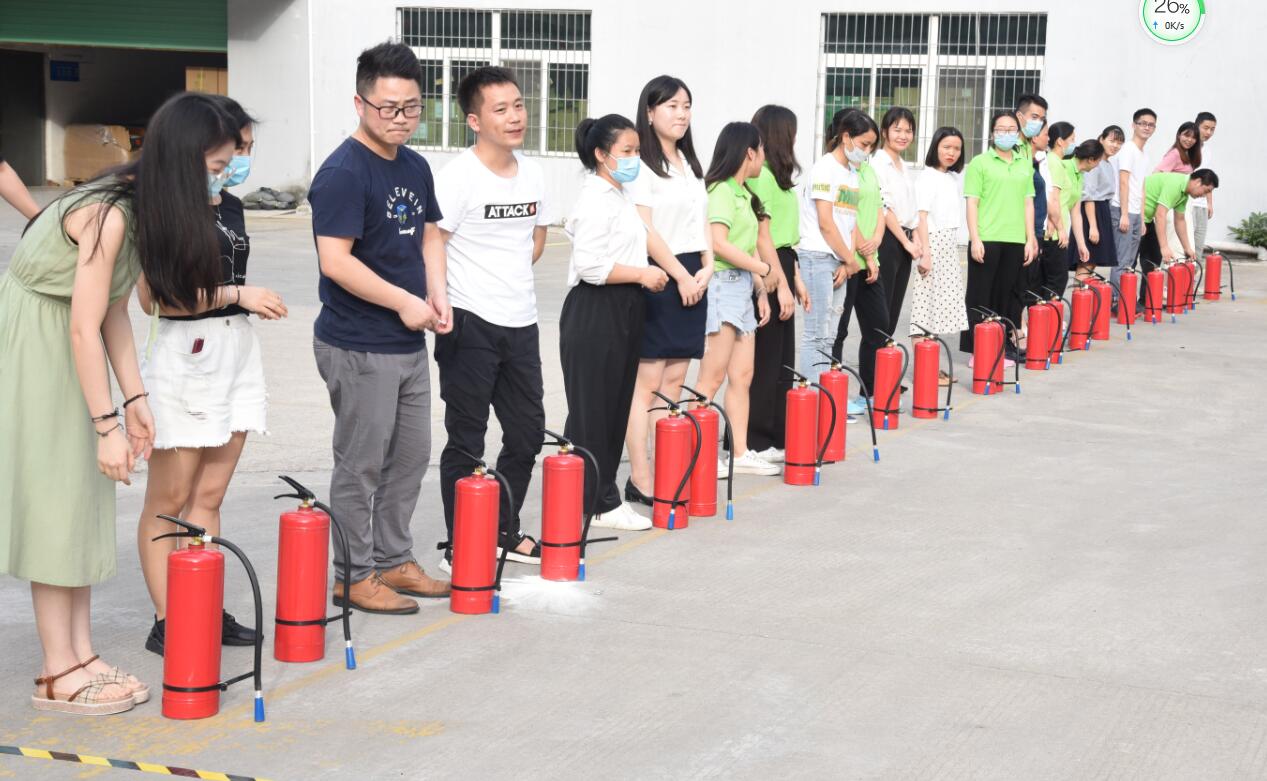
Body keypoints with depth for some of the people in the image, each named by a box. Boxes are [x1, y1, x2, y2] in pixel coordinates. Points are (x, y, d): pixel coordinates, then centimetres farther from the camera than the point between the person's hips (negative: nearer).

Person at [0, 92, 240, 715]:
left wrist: (134, 398, 4)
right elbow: (84, 328, -24)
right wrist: (109, 423, -22)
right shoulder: (109, 214, -26)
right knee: (54, 496, -5)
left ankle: (81, 656, 13)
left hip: (68, 351, 9)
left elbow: (114, 313, 6)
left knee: (84, 497, 8)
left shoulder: (142, 209, 2)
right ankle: (59, 675, 2)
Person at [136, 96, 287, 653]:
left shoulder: (231, 207, 14)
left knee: (209, 494, 10)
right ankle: (166, 623, 4)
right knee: (170, 499, -1)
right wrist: (236, 295, -17)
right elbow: (153, 298, -16)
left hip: (236, 350, 8)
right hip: (185, 354, -8)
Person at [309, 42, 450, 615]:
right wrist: (405, 302, -19)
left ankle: (394, 561, 29)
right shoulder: (343, 173, -16)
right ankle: (354, 577, 13)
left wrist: (436, 293, 4)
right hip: (358, 348, -8)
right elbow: (335, 260, -23)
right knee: (361, 466, 1)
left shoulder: (415, 167, 10)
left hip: (409, 344, 9)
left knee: (410, 458, 16)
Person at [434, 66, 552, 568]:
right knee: (466, 442, 2)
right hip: (471, 324, -7)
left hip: (521, 322, 7)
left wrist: (510, 281, 13)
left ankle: (505, 532, 30)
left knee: (527, 432, 15)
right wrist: (443, 308, -13)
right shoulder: (458, 177, -13)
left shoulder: (532, 173, 8)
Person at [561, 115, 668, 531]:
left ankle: (603, 497, 16)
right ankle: (597, 502, 1)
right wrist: (641, 274, -17)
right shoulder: (595, 200, -14)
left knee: (616, 407, 10)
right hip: (594, 312, -10)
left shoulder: (620, 196, 16)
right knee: (592, 410, -4)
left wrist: (646, 274, 16)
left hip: (623, 310, 10)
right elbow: (589, 264, -23)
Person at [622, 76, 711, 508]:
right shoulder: (642, 167, -8)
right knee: (648, 381, -7)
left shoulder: (691, 165, 18)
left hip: (693, 280, 8)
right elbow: (645, 230, -14)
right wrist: (681, 275, -12)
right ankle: (640, 481, -7)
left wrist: (706, 269, 3)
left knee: (674, 379, 7)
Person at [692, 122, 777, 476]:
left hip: (744, 287, 9)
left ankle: (741, 453, 15)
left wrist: (761, 290, 11)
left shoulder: (743, 194, 16)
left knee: (742, 375, 10)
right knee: (713, 377, -9)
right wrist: (765, 268, -12)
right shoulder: (722, 191, -10)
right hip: (723, 284, -9)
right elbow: (719, 243, -20)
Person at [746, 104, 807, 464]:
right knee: (764, 360, -5)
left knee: (781, 360, 12)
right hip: (768, 273, -10)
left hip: (780, 267, 10)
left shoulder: (775, 175, 17)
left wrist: (796, 279, 18)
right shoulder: (762, 175, -13)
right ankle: (755, 443, 1)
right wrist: (782, 285, -18)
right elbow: (763, 236, -18)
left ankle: (777, 436, 18)